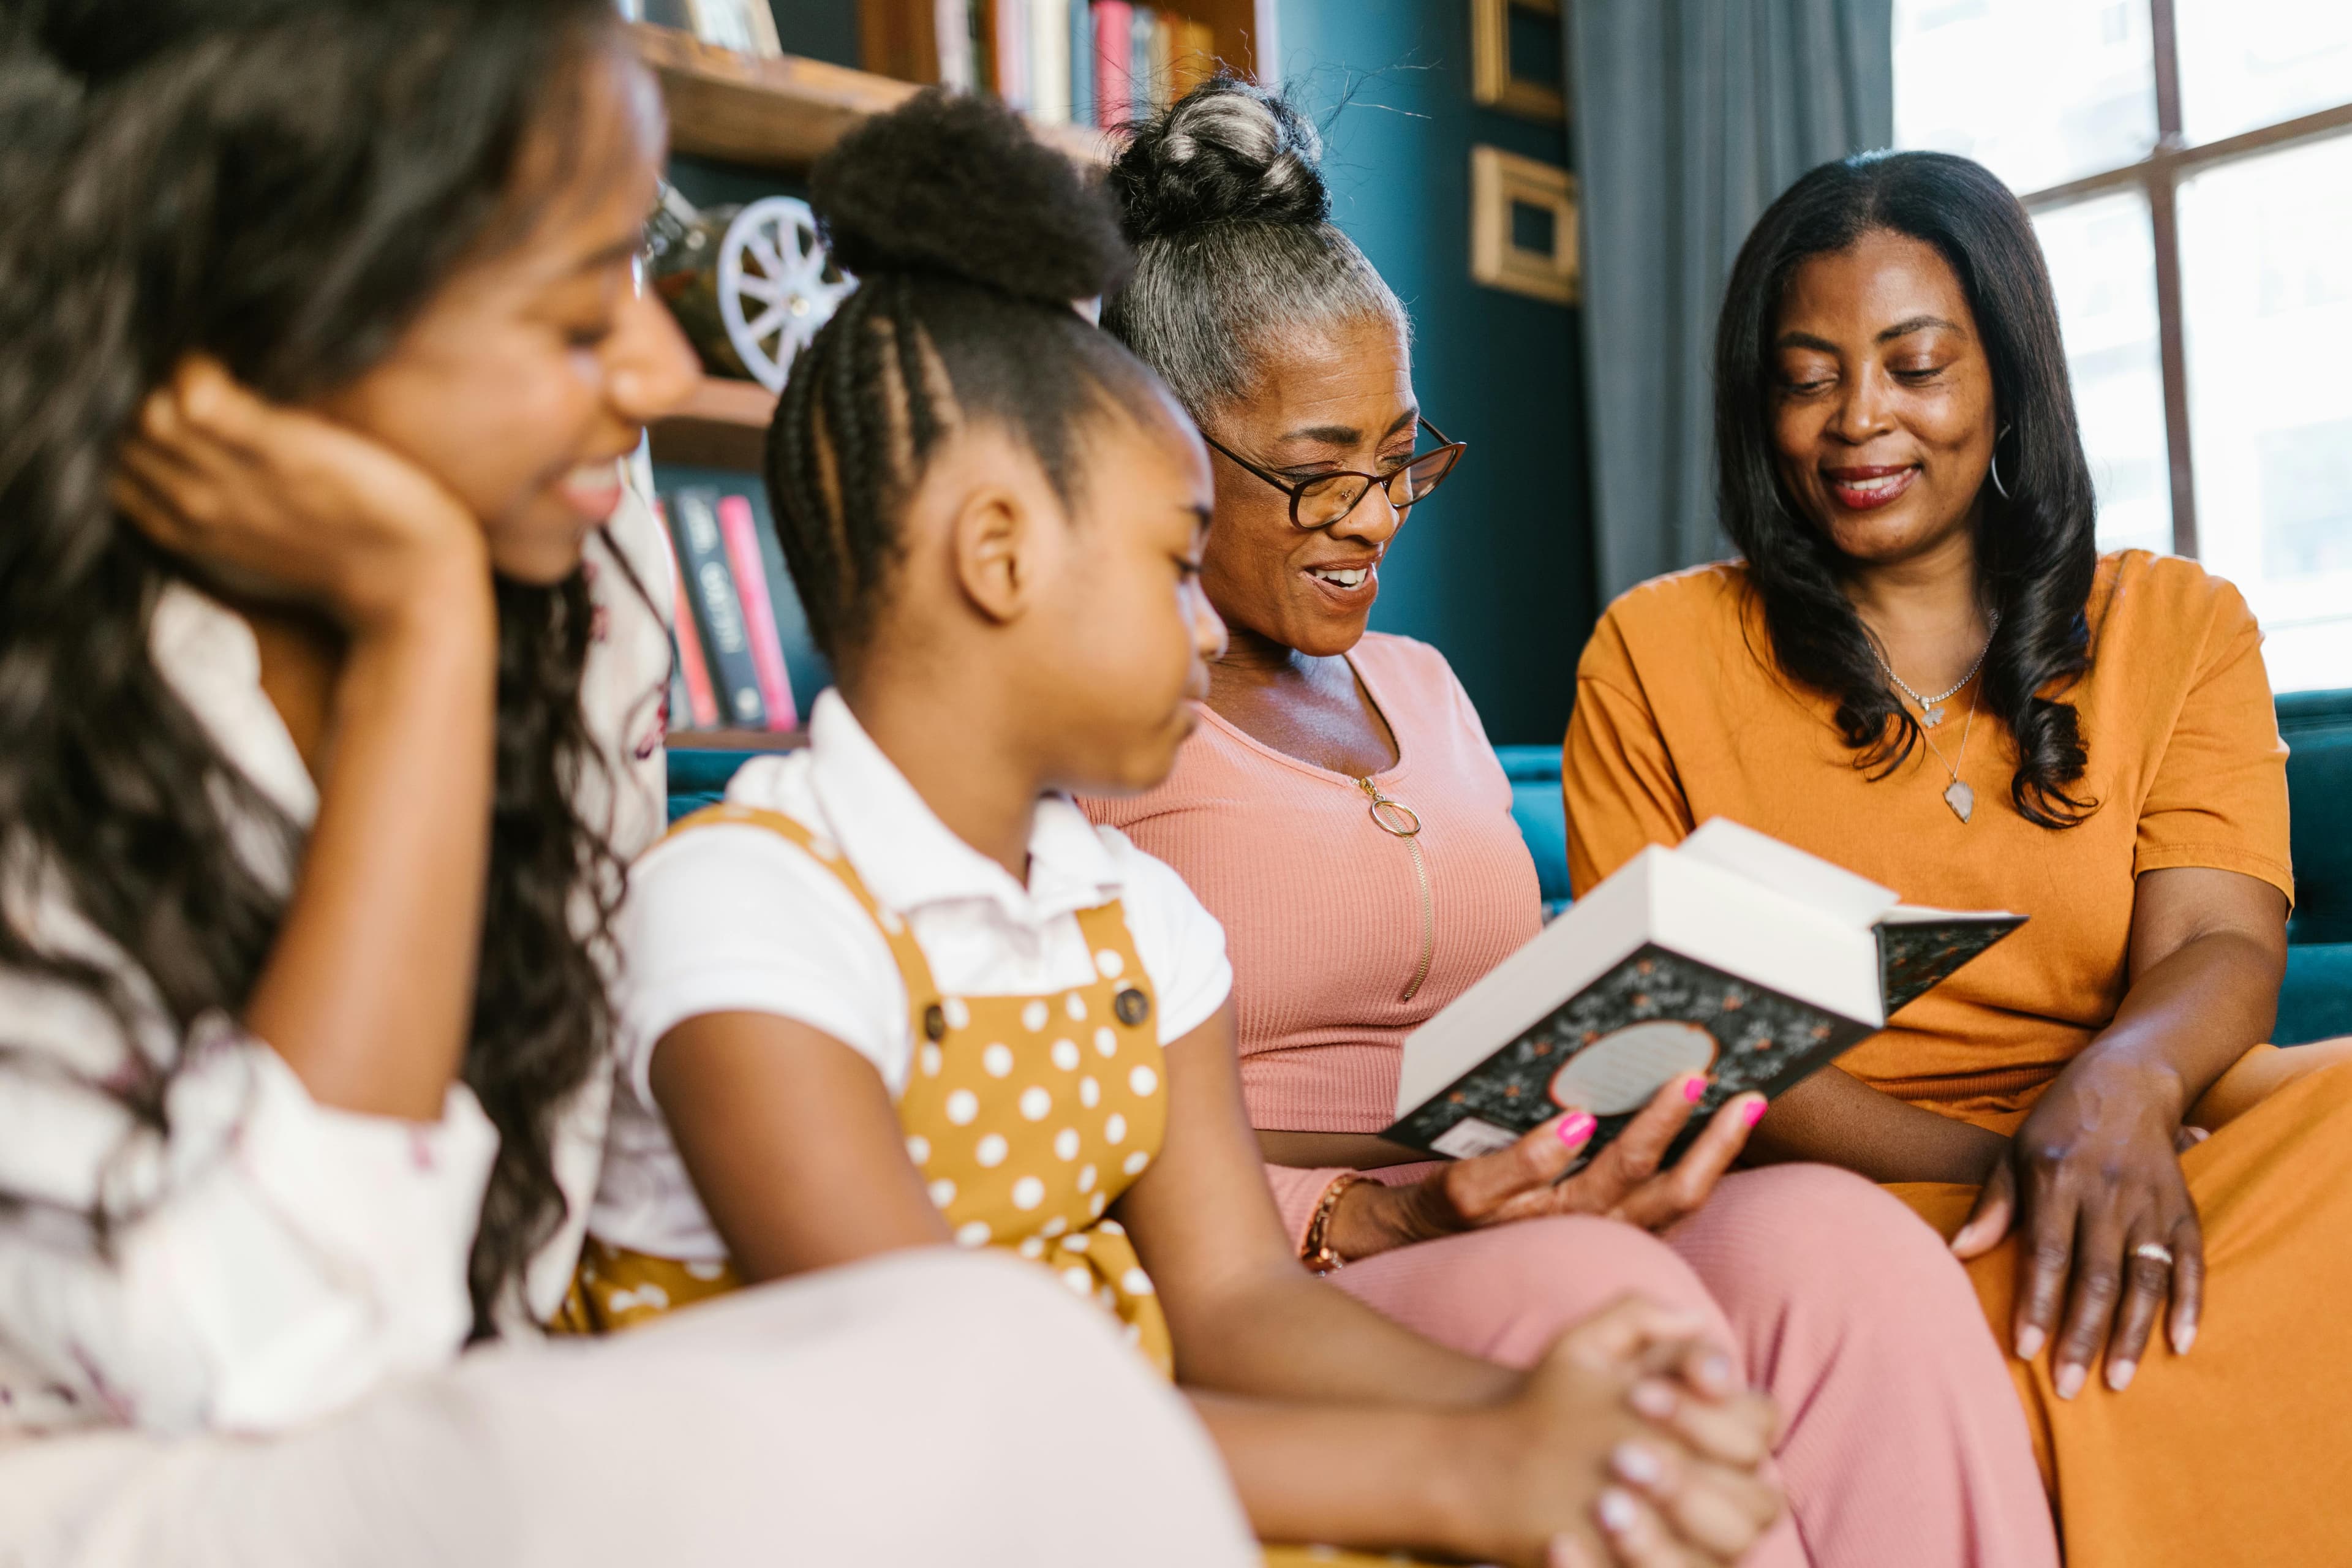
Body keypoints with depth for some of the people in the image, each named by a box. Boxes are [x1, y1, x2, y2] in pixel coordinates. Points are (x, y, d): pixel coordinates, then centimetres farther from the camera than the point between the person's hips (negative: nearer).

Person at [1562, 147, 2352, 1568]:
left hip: (2148, 1147, 3)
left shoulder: (2179, 626, 14)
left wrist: (2121, 1087, -28)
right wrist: (1983, 1161, -16)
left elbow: (2218, 941, -2)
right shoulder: (1657, 654, 8)